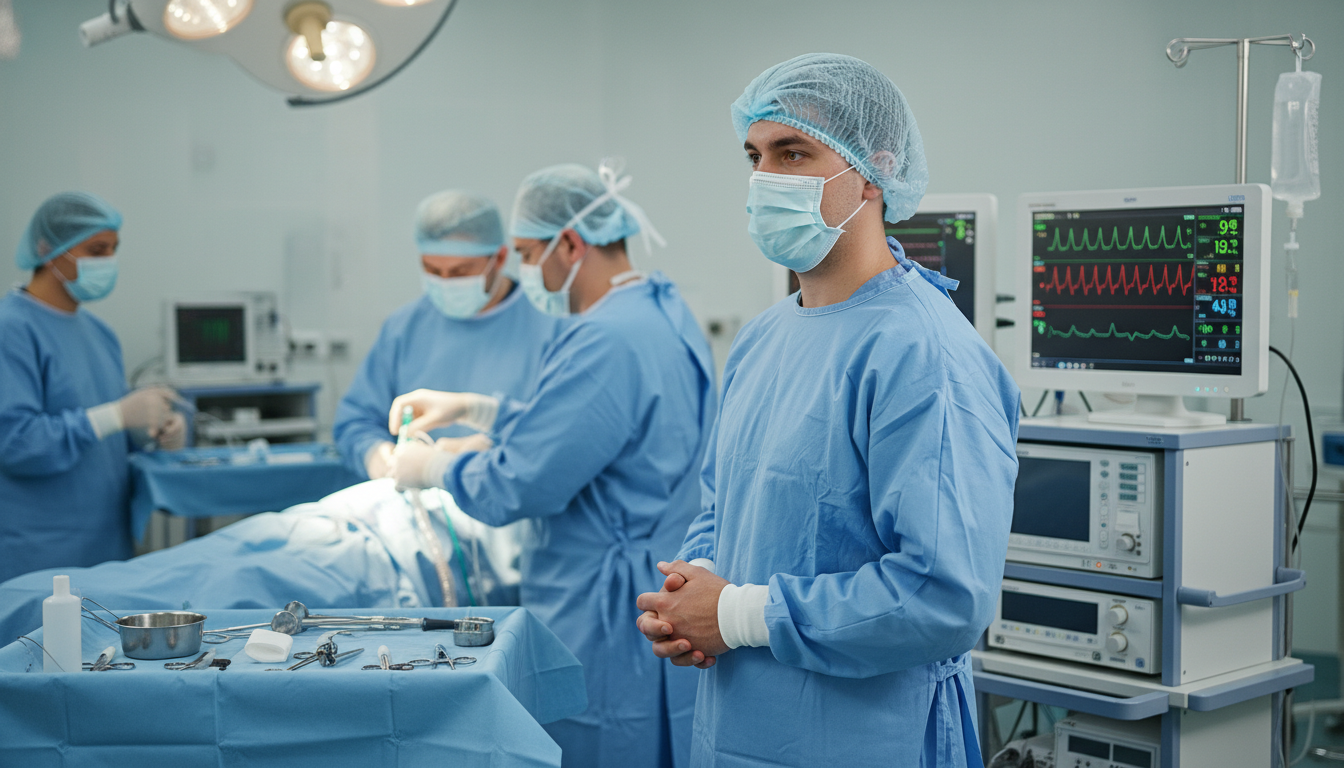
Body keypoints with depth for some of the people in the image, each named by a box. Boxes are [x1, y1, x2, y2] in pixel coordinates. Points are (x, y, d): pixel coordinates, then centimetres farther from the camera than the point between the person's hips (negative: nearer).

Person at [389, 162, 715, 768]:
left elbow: (518, 485, -21)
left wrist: (428, 468, -3)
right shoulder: (663, 313, 10)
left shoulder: (607, 342, -23)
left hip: (612, 631, -10)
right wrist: (472, 407, 20)